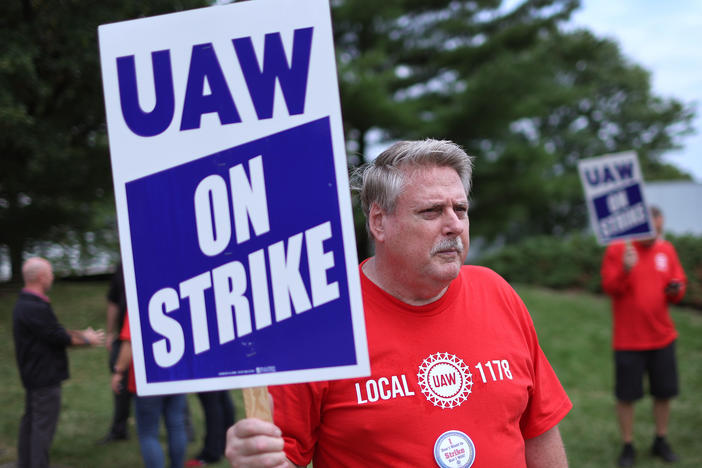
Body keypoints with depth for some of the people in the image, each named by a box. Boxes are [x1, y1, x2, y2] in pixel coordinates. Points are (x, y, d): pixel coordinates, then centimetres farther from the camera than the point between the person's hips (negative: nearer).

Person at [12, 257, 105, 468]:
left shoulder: (24, 304, 10)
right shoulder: (36, 308, -25)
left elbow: (54, 331, 14)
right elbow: (59, 338, -20)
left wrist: (81, 334, 8)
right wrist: (87, 340, -5)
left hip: (32, 375, 11)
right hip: (45, 377, -11)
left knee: (30, 420, 19)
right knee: (43, 425, -4)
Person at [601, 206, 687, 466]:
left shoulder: (667, 250, 7)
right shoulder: (617, 250, -5)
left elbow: (679, 284, 11)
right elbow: (609, 288, -11)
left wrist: (676, 290, -12)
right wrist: (626, 270, -28)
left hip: (662, 336, 4)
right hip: (628, 338, -4)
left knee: (664, 392, 8)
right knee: (626, 395, 1)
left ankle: (661, 442, 24)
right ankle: (628, 447, 15)